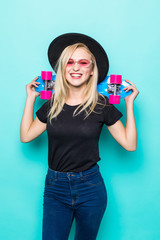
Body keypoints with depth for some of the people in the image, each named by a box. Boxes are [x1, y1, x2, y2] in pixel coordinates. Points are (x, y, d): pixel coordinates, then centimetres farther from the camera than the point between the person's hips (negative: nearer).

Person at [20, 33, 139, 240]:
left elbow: (130, 144, -6)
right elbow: (26, 136, 3)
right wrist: (30, 98, 6)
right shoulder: (52, 105, 1)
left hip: (90, 188, -1)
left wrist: (129, 104, -8)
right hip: (55, 188, 1)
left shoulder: (102, 105, -6)